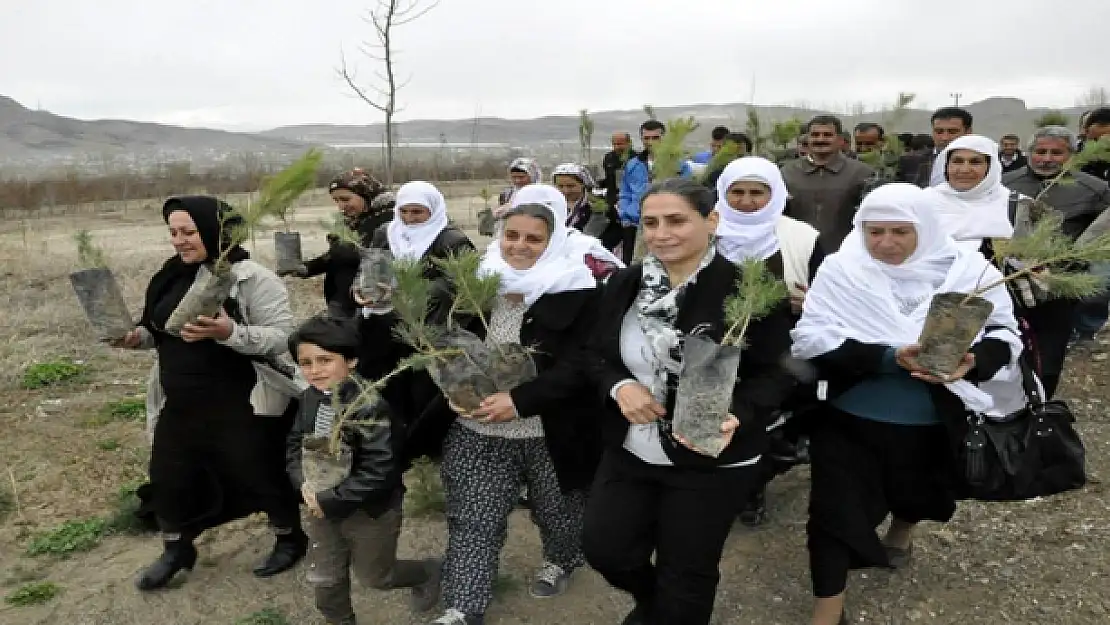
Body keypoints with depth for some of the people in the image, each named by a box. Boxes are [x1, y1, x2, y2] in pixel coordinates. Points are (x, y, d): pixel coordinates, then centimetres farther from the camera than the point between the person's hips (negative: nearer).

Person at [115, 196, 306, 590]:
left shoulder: (251, 277, -15)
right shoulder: (173, 275, 5)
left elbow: (283, 337, -21)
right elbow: (162, 330, 17)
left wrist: (229, 332, -34)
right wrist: (137, 337, -5)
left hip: (238, 407, -6)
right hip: (179, 405, 7)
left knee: (258, 474, 9)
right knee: (168, 478, 16)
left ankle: (290, 539, 33)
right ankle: (176, 550, 41)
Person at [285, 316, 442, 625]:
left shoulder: (369, 406, -28)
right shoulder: (310, 399, -4)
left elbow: (378, 471, -30)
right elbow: (294, 445, 6)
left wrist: (331, 502, -26)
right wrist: (304, 483, -13)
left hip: (370, 511, -6)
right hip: (323, 506, 6)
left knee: (375, 576, 15)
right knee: (324, 579, 17)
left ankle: (428, 572, 43)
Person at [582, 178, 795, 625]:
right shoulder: (626, 283, -1)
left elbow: (774, 372, -12)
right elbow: (598, 355, 7)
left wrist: (736, 417, -30)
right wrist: (619, 387, -14)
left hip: (712, 461, -5)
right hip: (629, 451, 5)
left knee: (686, 572, 11)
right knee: (603, 548, 14)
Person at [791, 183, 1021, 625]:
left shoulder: (968, 269, -7)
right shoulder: (839, 269, -11)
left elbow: (1007, 332, 0)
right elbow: (810, 337, -17)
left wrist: (972, 362, -23)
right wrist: (888, 357, -29)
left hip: (934, 425, 3)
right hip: (849, 421, -2)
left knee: (917, 494, 27)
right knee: (835, 512, 0)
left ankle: (901, 532, 62)